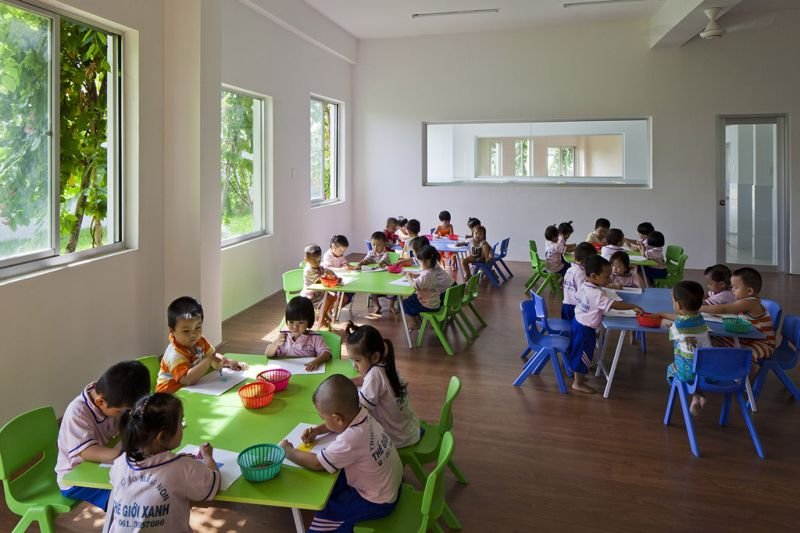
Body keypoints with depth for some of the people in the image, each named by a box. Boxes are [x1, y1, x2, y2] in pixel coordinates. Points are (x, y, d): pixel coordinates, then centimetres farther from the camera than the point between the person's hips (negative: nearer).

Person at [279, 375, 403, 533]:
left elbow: (316, 463, -25)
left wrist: (288, 451, -10)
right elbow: (340, 423, 12)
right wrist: (317, 431, 0)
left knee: (326, 513, -5)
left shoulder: (351, 440, -37)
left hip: (377, 502, -8)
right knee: (332, 481, 21)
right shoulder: (361, 414, -13)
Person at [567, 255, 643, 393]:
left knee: (576, 350, 23)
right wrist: (633, 307, -28)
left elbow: (576, 299, 12)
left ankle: (576, 375, 41)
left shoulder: (583, 286, -2)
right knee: (583, 354, 4)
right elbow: (614, 304, -32)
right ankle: (578, 383, 17)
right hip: (586, 328, -9)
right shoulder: (596, 294, -30)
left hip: (578, 322, 9)